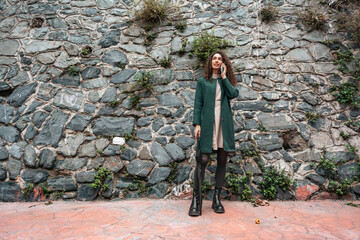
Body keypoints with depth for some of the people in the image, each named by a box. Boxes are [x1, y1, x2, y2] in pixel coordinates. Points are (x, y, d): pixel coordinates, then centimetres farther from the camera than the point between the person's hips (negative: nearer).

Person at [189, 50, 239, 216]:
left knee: (222, 161, 4)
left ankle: (217, 198, 14)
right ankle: (196, 200, -2)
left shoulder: (226, 82, 18)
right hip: (207, 123, -3)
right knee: (203, 160, -9)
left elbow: (234, 94, -3)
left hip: (224, 124, 3)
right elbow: (198, 104, 5)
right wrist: (197, 124, -5)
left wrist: (224, 76, 2)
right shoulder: (202, 81, 13)